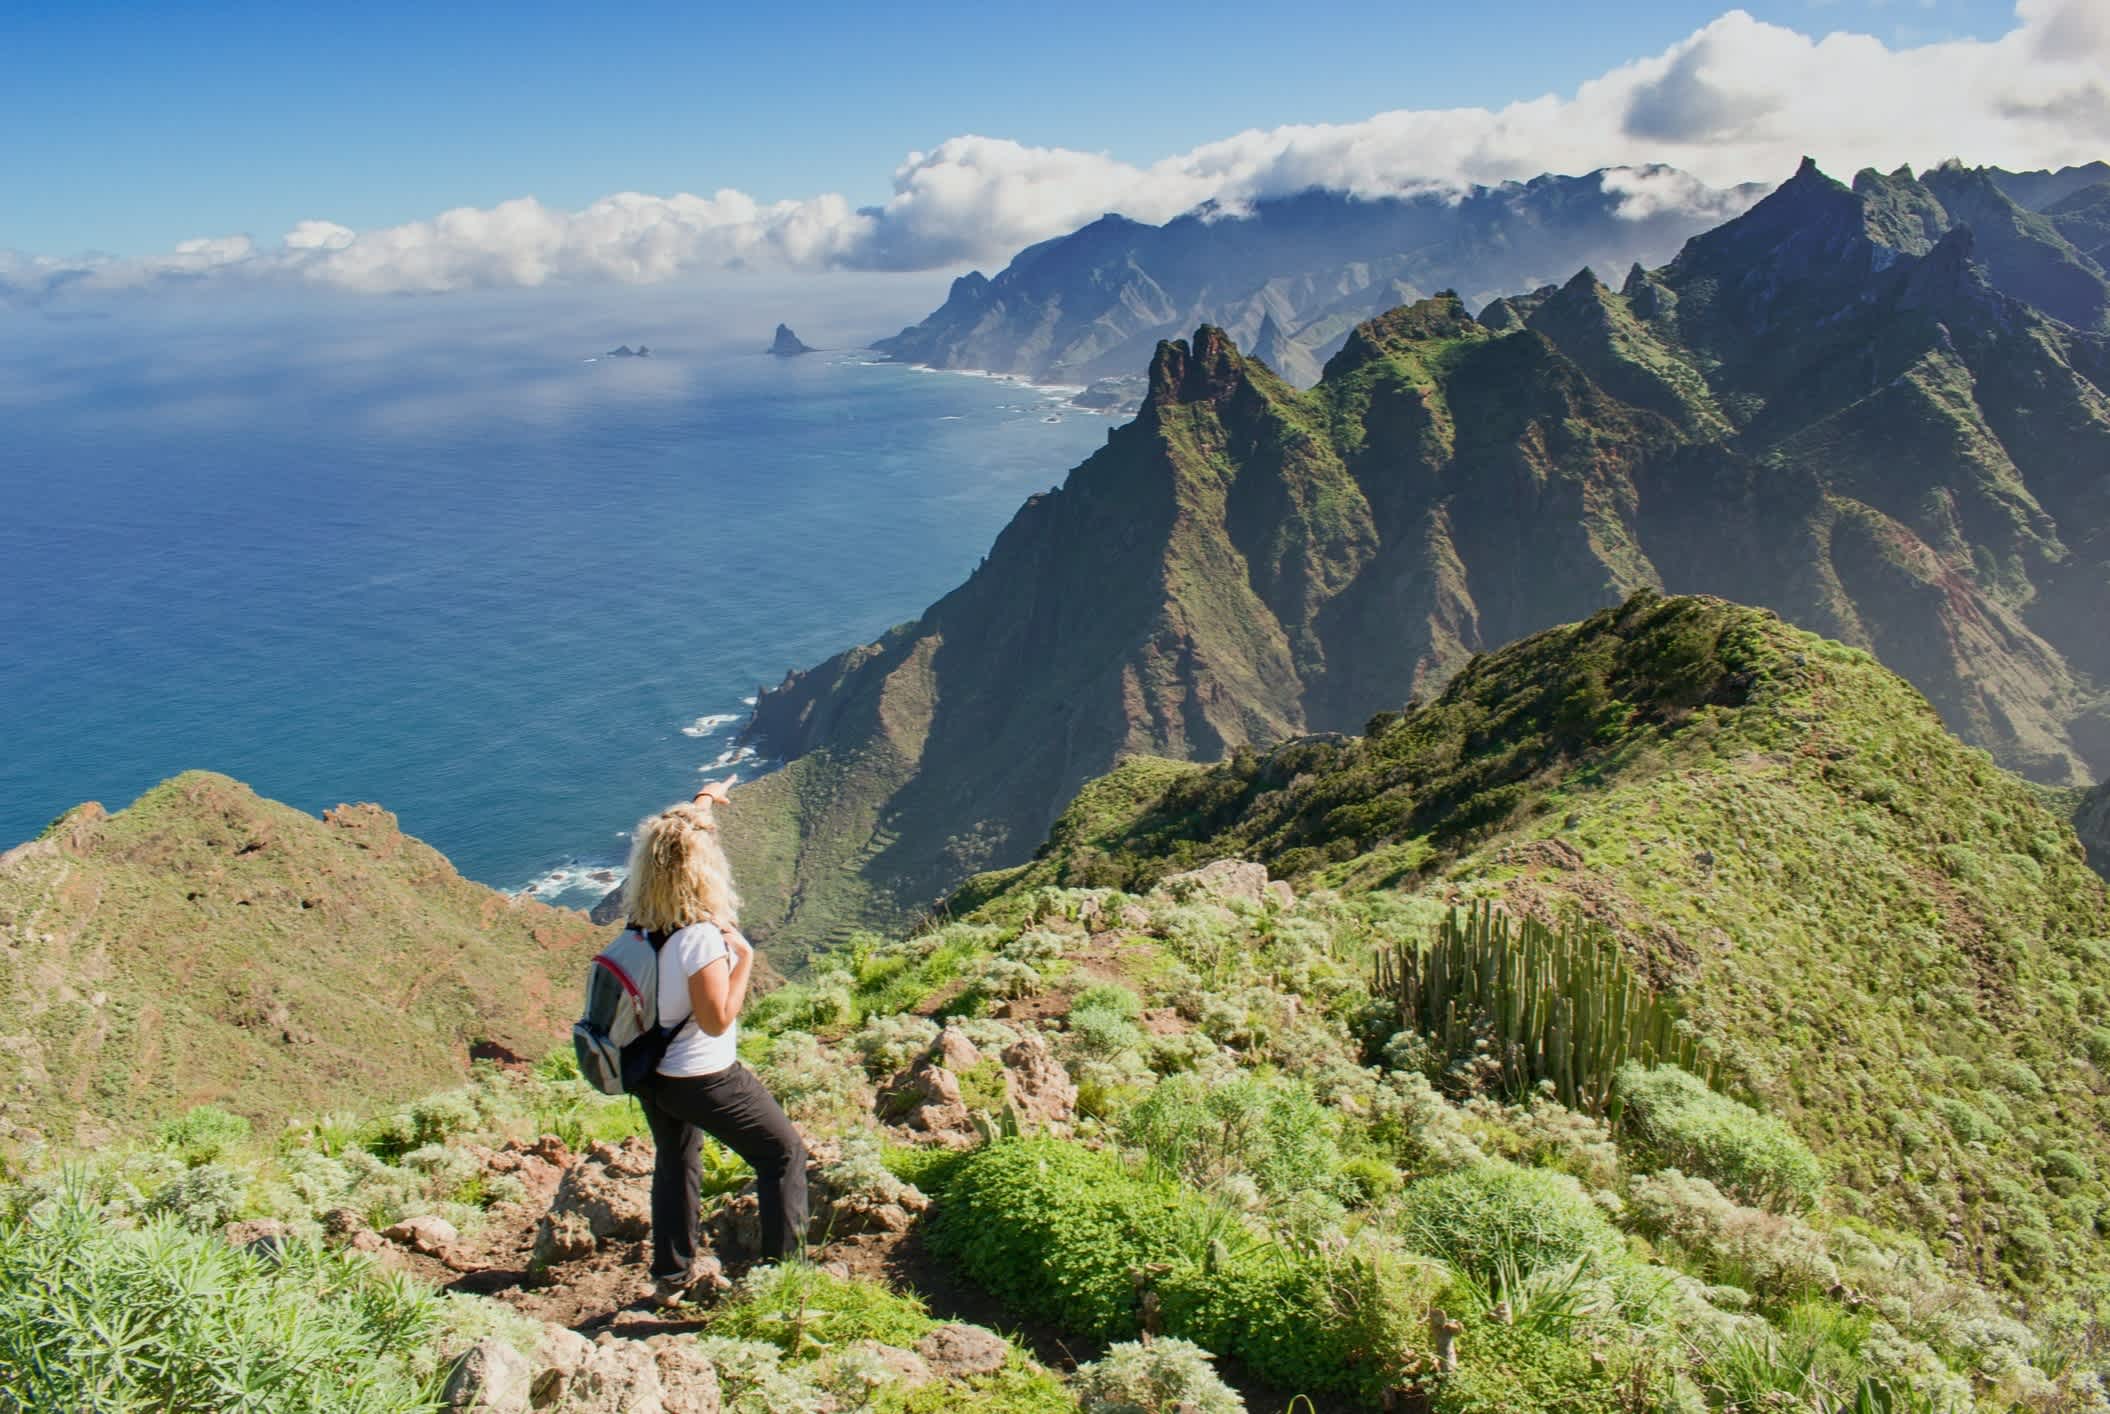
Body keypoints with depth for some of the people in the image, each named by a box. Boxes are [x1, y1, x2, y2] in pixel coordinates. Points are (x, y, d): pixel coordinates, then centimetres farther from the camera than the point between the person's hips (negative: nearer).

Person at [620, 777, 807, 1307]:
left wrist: (702, 802, 27)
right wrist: (743, 958, -18)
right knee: (783, 1152, 10)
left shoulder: (643, 919, -6)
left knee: (674, 1163, 25)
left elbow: (674, 839, 13)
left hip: (651, 1073, 8)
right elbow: (717, 1020, -26)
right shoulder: (701, 935, -30)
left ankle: (671, 1278, 37)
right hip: (702, 1079, -8)